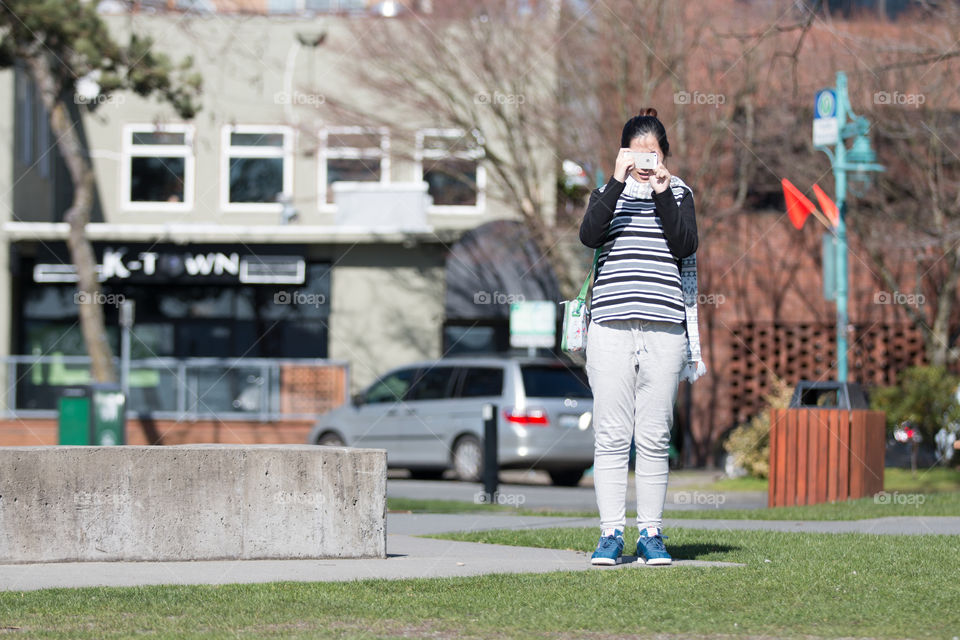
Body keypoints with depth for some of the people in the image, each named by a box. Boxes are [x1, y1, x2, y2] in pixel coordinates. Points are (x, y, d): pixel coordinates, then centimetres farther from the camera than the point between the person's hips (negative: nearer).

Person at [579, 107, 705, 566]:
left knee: (655, 438, 1)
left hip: (664, 329, 0)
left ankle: (651, 533, 6)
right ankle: (610, 533, -1)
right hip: (611, 328, 0)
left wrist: (662, 192, -10)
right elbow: (589, 235, -9)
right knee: (612, 436, -3)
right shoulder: (609, 193, 11)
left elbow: (686, 245, -4)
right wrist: (618, 181, -15)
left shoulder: (678, 194, 12)